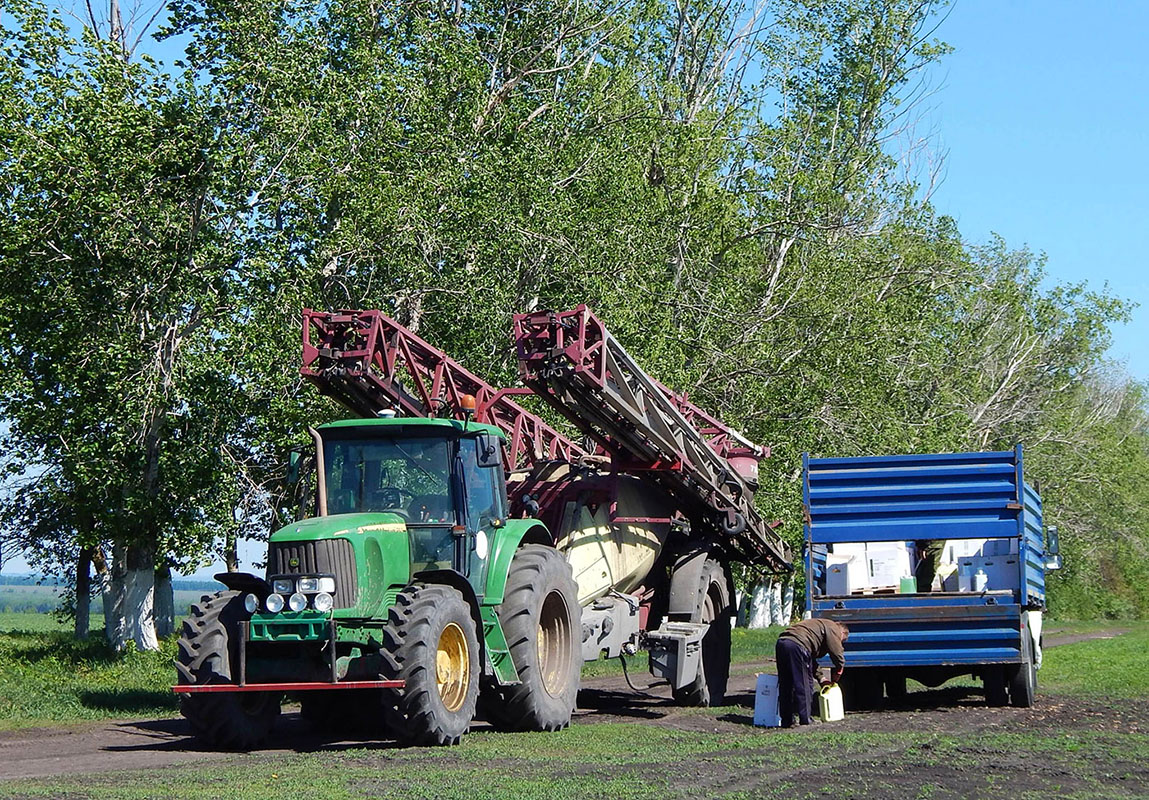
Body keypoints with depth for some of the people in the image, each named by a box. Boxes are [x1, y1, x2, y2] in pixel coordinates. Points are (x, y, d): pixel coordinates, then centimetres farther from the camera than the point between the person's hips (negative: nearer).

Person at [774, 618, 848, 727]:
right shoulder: (833, 628, 9)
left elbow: (812, 658, 37)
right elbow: (837, 653, 0)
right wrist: (837, 674, 16)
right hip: (797, 645, -9)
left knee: (785, 686, 14)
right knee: (804, 686, 0)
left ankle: (786, 721, 18)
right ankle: (806, 721, 4)